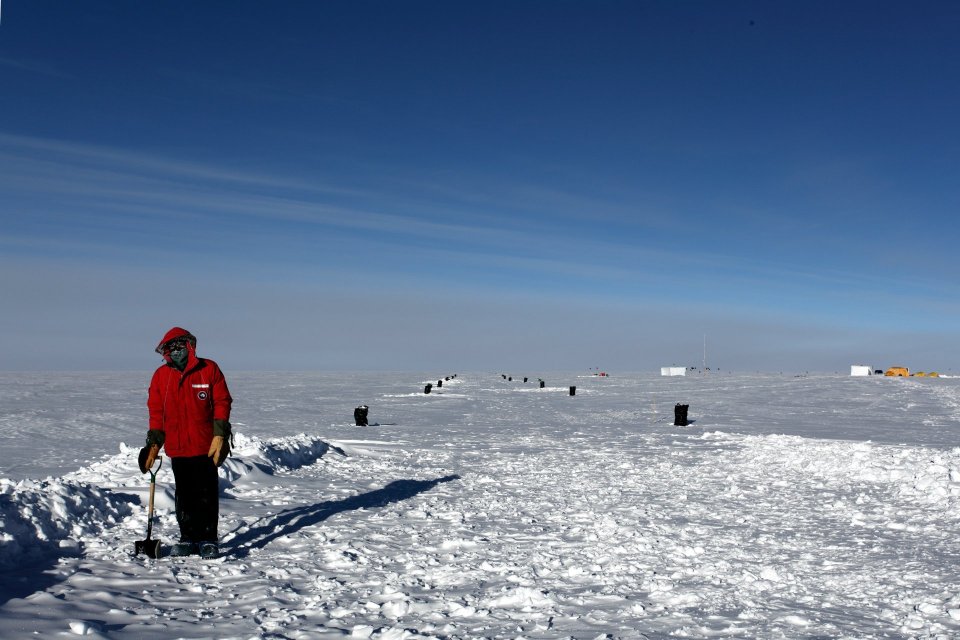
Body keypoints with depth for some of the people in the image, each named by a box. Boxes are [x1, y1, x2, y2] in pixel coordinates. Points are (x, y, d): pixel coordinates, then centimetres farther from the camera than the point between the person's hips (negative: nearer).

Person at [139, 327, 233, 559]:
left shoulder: (209, 369, -2)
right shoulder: (160, 376, 7)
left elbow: (222, 403, -2)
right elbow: (156, 411, 10)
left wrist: (220, 435, -9)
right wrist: (154, 443, 5)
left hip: (205, 447, -3)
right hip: (177, 448, 3)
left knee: (207, 495, 1)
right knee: (184, 496, 10)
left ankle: (208, 540, 9)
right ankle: (188, 539, 20)